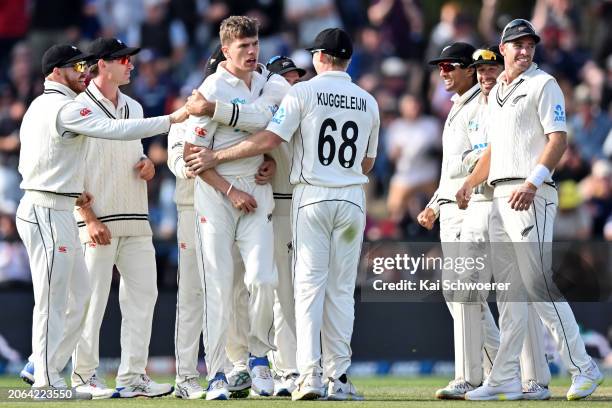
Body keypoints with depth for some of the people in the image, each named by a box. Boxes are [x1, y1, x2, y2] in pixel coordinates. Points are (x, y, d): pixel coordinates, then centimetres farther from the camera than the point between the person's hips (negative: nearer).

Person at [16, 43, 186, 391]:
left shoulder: (39, 106, 18)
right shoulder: (64, 107, -14)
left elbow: (27, 164, 22)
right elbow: (114, 129, -24)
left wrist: (72, 191, 13)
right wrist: (171, 120, -23)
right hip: (48, 214, -10)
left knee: (80, 296, 13)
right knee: (52, 300, -6)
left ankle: (39, 366, 16)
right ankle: (46, 380, -3)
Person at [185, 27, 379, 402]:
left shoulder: (304, 92, -6)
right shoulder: (368, 102, 8)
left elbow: (270, 139, -12)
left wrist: (217, 157, -5)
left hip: (311, 197, -3)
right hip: (352, 198, 3)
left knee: (309, 285, -3)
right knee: (341, 289, 7)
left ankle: (310, 375, -12)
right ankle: (339, 378, 3)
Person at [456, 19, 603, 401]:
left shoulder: (542, 84, -4)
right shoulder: (497, 93, 20)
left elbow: (558, 139, -13)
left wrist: (532, 183, -24)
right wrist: (470, 182, 15)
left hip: (531, 196, -8)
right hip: (500, 196, 8)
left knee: (538, 283, -13)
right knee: (508, 290, 7)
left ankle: (583, 368, -8)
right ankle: (505, 380, 8)